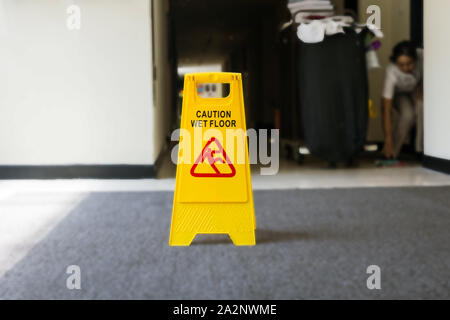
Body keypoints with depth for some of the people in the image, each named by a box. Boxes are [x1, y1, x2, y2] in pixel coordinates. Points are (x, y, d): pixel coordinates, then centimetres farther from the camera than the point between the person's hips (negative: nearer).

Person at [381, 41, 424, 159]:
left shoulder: (422, 56, -33)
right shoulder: (392, 72, -38)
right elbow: (386, 110, -39)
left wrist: (422, 87, -19)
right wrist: (388, 141, -43)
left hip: (416, 91, 3)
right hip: (398, 95, -2)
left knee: (423, 105, -28)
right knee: (408, 114, -30)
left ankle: (421, 149, -15)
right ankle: (392, 153, -12)